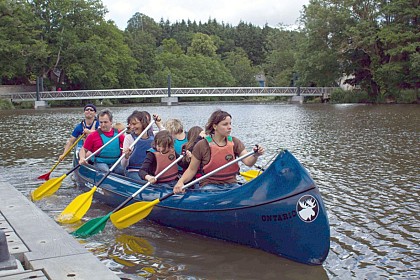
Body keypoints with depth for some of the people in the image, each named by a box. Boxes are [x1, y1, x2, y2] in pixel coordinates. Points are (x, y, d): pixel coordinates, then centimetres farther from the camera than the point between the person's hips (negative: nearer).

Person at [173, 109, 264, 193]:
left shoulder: (235, 142, 4)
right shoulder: (202, 146, -6)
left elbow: (248, 162, -8)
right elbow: (192, 170, 0)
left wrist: (255, 155, -31)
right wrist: (180, 182, -18)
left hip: (231, 185, 4)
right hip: (209, 186, -4)